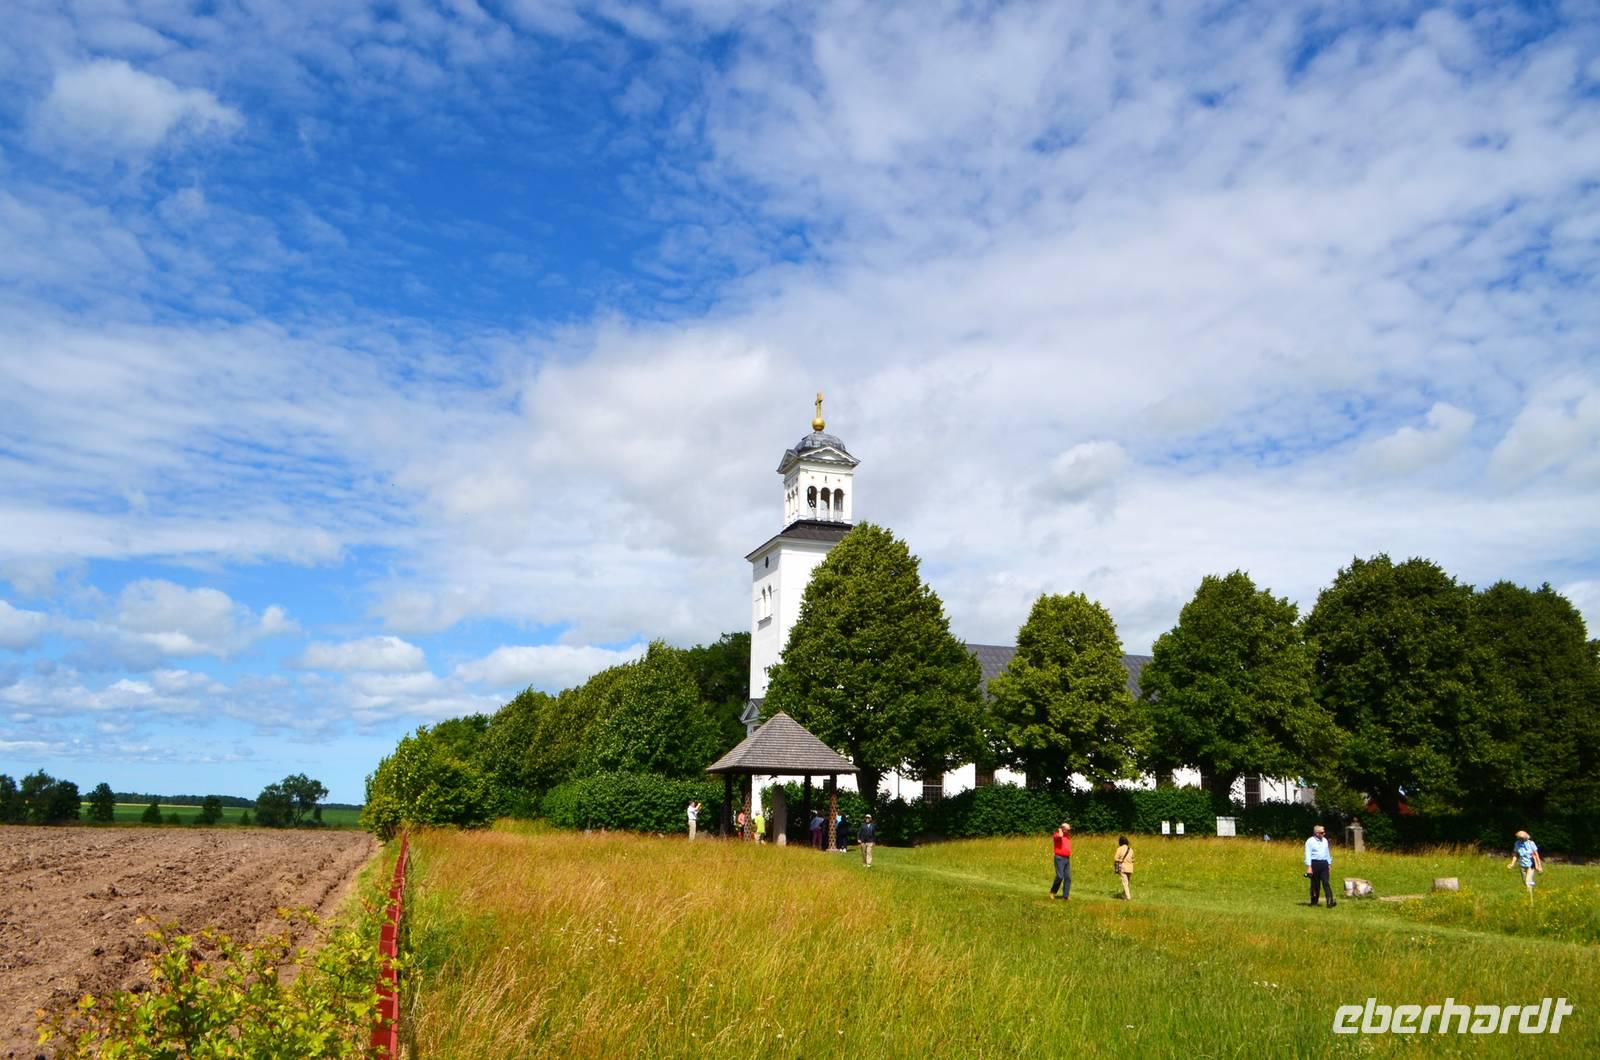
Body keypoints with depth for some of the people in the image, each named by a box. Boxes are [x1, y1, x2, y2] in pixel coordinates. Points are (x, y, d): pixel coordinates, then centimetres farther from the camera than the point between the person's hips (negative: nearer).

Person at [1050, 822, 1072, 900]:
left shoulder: (1068, 837, 16)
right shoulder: (1057, 835, -6)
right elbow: (1060, 836, -28)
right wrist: (1060, 830, -11)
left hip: (1067, 859, 7)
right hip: (1059, 858, -7)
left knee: (1068, 878, -1)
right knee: (1060, 877, -15)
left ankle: (1065, 896, 1)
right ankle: (1052, 892, 4)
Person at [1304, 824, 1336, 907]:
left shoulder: (1325, 840, 15)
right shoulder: (1310, 841, -4)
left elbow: (1327, 853, 23)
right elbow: (1308, 855, -8)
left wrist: (1329, 863, 20)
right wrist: (1309, 867, -14)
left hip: (1324, 863, 4)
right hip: (1315, 863, -4)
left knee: (1326, 883, -6)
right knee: (1315, 884, 2)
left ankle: (1330, 902, -15)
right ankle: (1314, 902, 13)